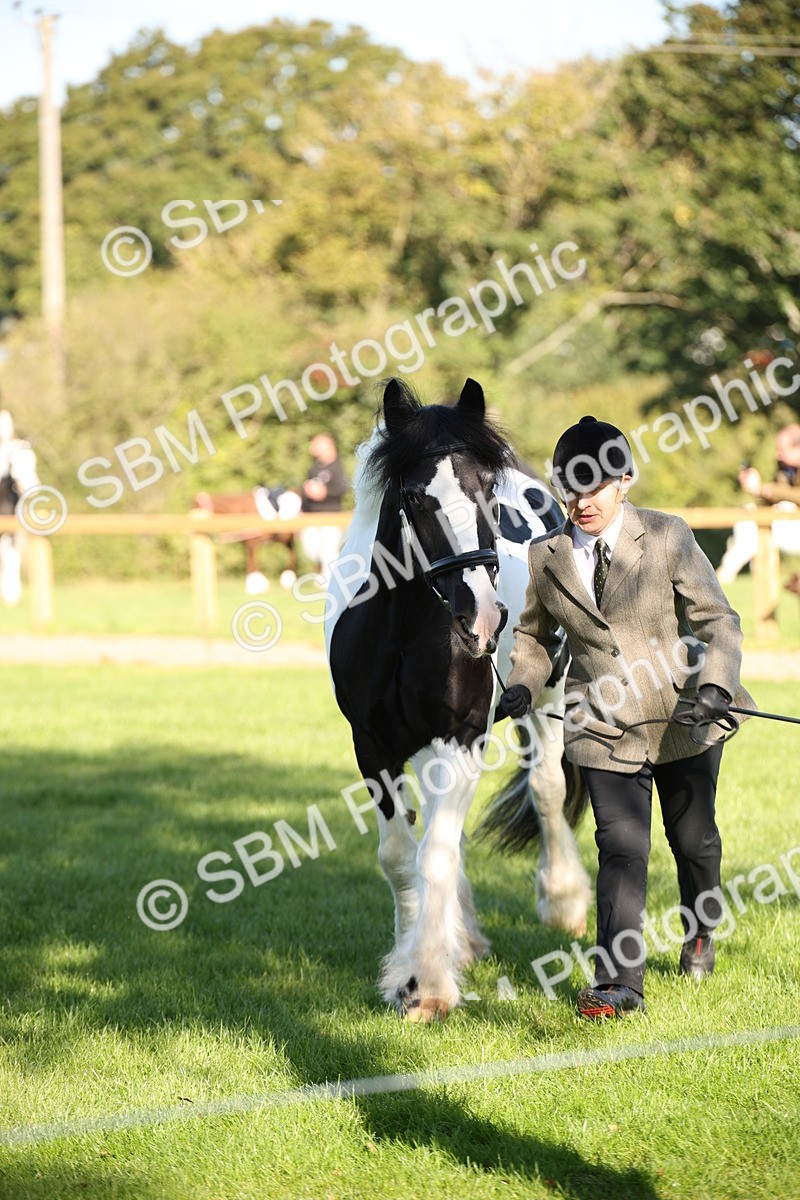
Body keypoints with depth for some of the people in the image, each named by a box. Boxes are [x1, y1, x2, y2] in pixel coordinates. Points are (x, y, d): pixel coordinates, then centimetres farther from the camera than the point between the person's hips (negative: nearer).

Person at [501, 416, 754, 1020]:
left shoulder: (668, 537, -10)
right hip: (604, 726, 0)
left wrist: (715, 687, -27)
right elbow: (535, 634, 15)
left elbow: (718, 620, -10)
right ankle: (620, 982, -8)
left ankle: (699, 930, 45)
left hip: (685, 720, 0)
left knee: (693, 838, 16)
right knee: (621, 847, -11)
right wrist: (523, 682, -5)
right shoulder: (546, 558, -3)